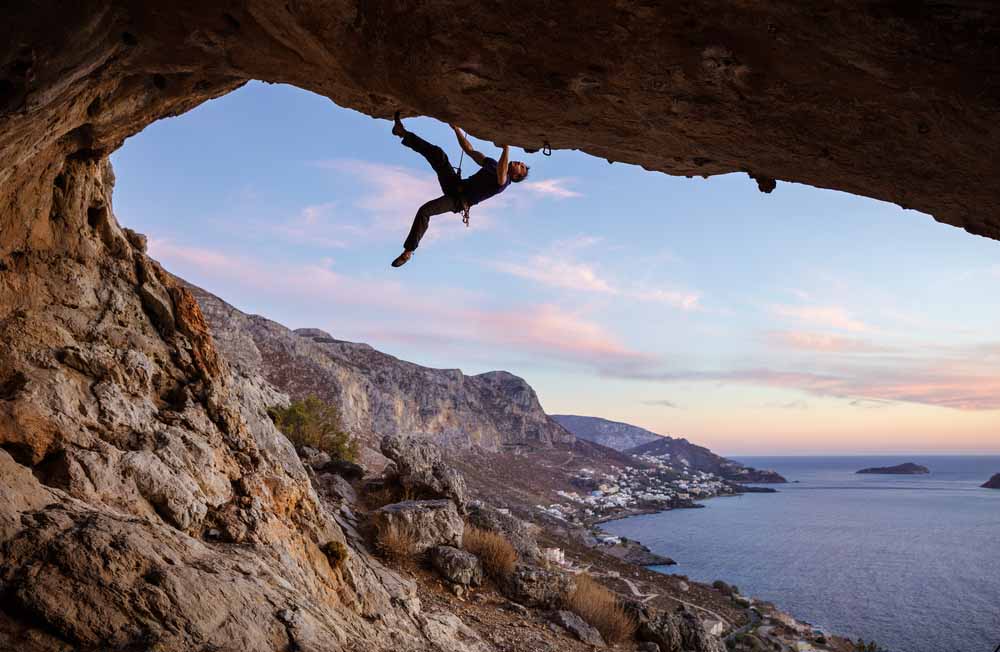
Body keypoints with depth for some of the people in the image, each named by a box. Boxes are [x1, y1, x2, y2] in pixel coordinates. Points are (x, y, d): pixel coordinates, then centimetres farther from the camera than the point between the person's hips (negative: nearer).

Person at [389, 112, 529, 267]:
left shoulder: (503, 182, -9)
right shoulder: (493, 164, 16)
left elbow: (501, 175, -35)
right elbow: (469, 150, 19)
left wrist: (506, 148, -38)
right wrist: (456, 129, 12)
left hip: (458, 200, -7)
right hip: (455, 184, 7)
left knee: (424, 211, -28)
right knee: (438, 153, -14)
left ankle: (408, 251, -16)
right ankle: (404, 134, -14)